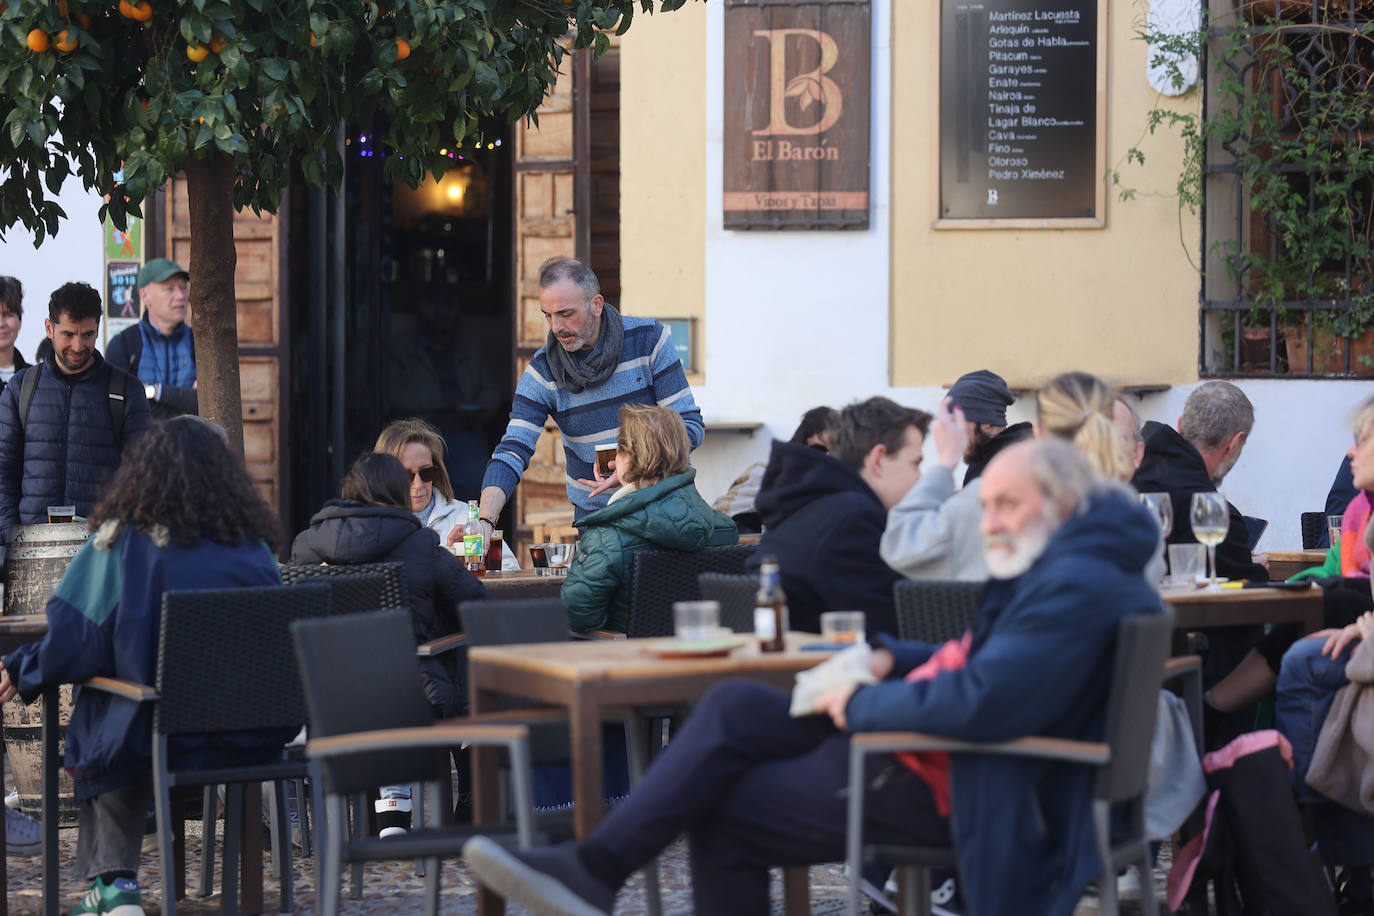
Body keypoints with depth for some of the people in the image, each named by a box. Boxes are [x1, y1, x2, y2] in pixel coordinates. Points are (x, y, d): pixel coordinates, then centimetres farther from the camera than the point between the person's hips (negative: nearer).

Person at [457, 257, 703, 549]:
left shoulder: (649, 339, -7)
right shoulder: (542, 371, -4)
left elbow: (690, 425, -6)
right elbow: (512, 451, -11)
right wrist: (485, 521, -28)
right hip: (594, 512, 1)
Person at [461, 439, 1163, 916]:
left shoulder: (1075, 588, -22)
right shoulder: (1053, 570, 14)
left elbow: (983, 702, -32)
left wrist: (863, 705, -17)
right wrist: (894, 660, 7)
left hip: (943, 788, -11)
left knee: (725, 808, -6)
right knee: (734, 708, 5)